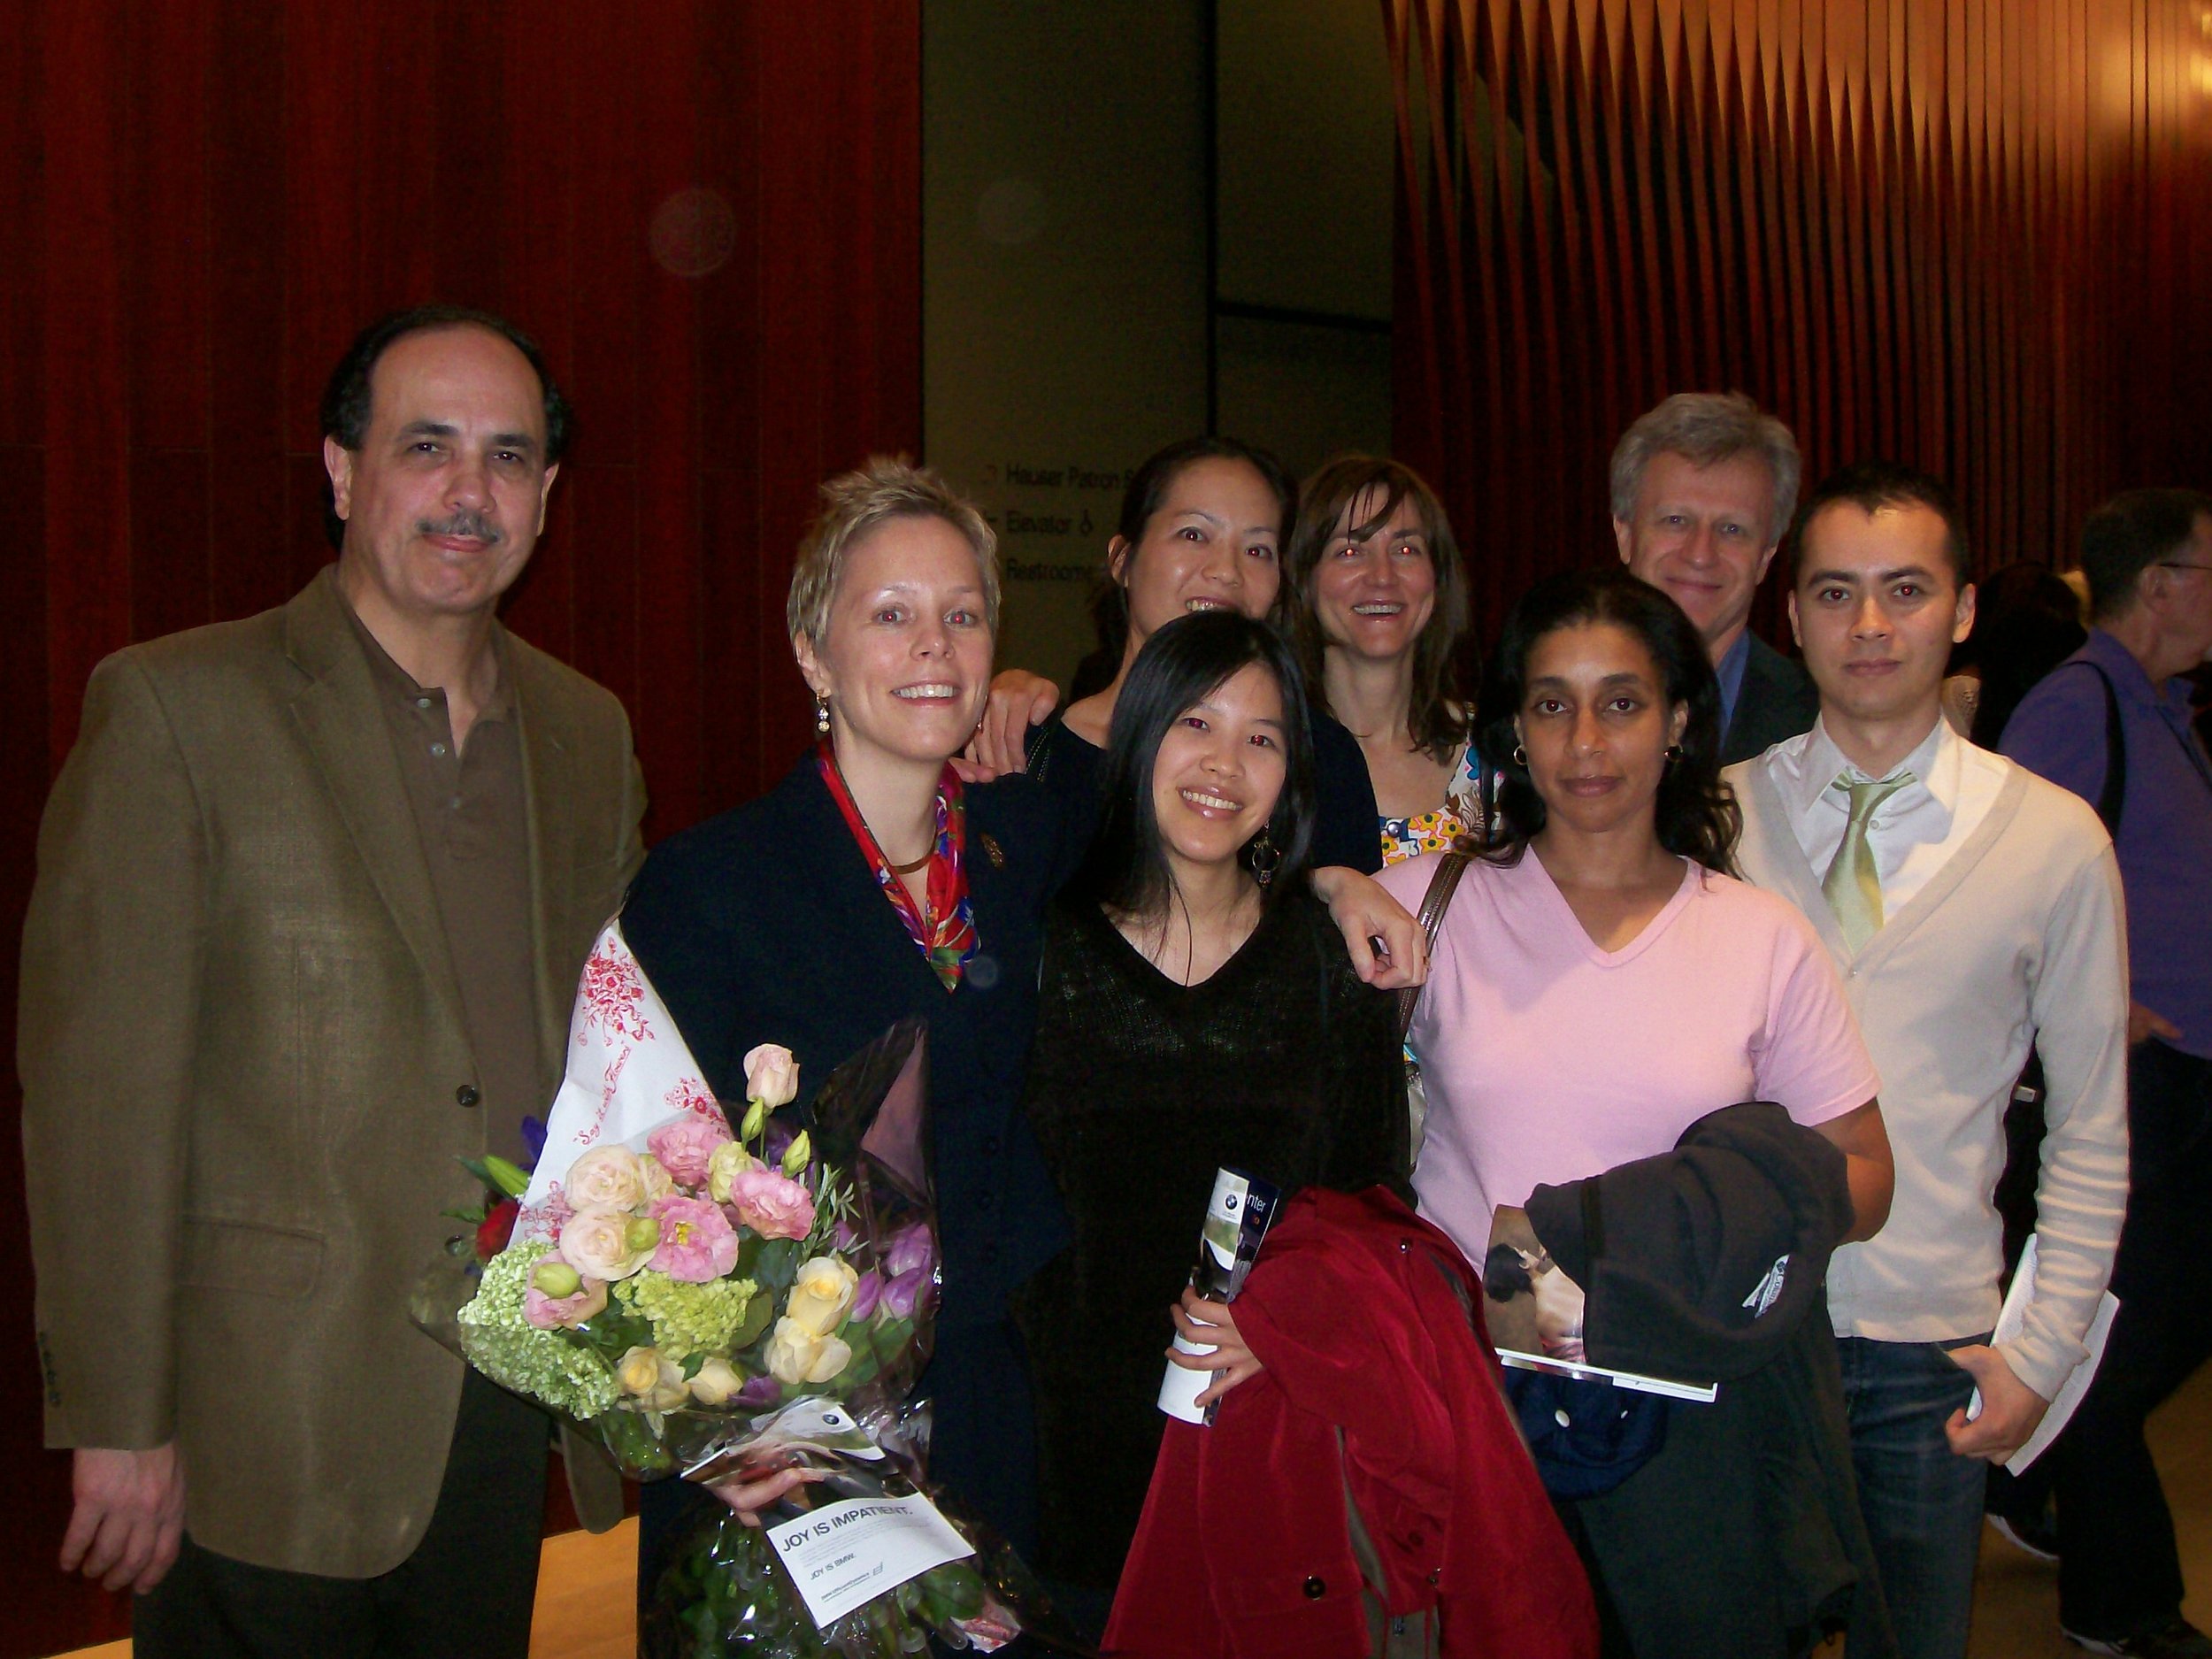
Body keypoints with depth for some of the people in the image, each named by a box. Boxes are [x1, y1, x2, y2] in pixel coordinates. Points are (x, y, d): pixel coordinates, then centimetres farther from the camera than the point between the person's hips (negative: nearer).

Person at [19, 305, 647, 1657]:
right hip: (271, 1436, -5)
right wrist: (118, 1422, -13)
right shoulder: (178, 708, -10)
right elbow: (98, 1083, -12)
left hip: (516, 1402, 5)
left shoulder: (588, 731, 8)